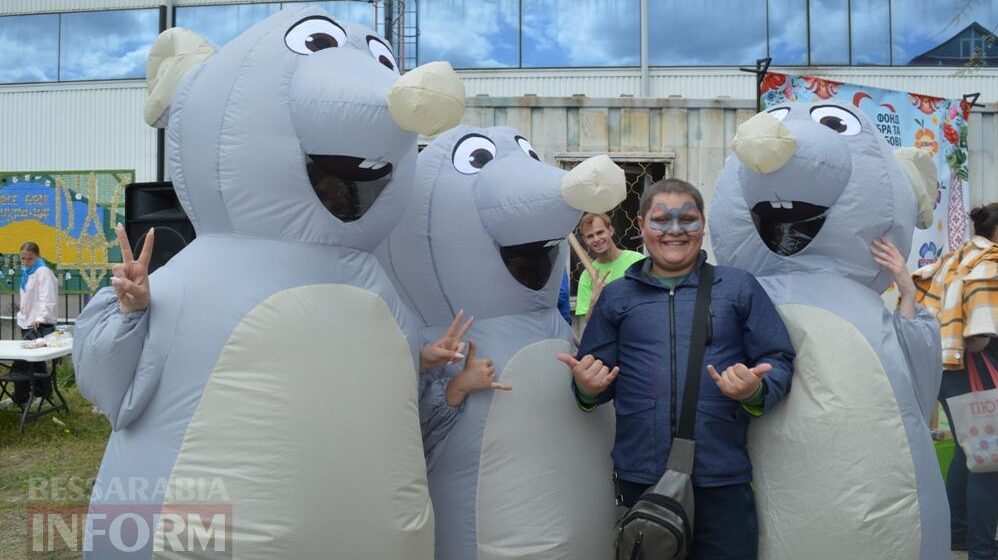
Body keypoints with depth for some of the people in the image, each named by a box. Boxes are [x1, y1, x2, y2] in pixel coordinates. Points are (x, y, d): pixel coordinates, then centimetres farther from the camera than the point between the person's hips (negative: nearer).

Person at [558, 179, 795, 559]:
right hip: (640, 478, 1)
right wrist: (588, 388, -11)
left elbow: (779, 362, 5)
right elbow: (592, 378, 12)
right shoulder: (616, 296, 9)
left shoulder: (739, 287, 5)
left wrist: (756, 390, -16)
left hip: (722, 477, -1)